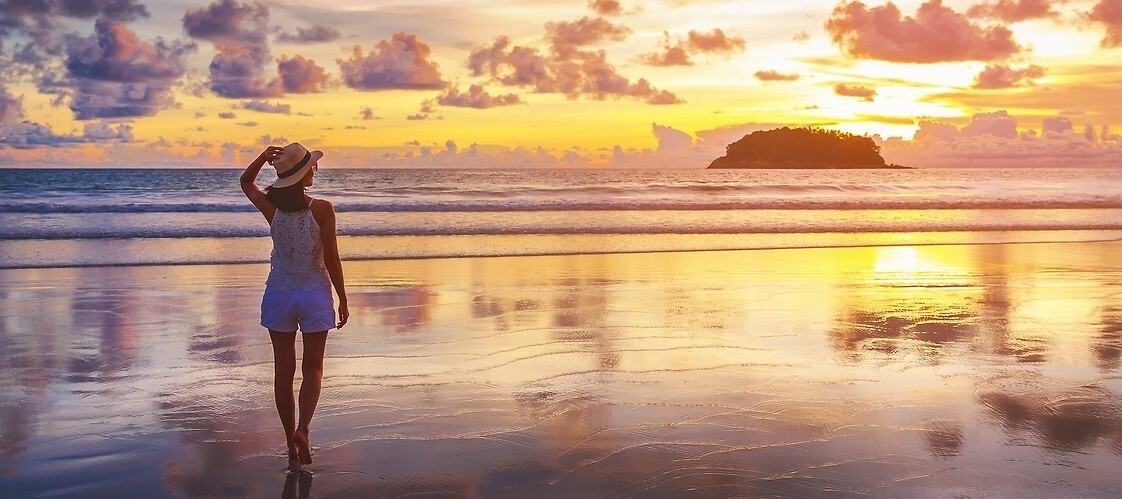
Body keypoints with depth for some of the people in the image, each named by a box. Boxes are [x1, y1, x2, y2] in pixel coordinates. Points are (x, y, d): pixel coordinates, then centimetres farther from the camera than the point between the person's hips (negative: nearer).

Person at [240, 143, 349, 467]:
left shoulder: (272, 207, -6)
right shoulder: (321, 209, -14)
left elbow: (246, 182, 16)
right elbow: (332, 260, -10)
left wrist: (263, 158, -2)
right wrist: (343, 300, 1)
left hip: (279, 295, 2)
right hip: (314, 295, -2)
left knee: (283, 371, 10)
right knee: (313, 368, 12)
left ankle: (292, 446, 15)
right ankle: (303, 428, -12)